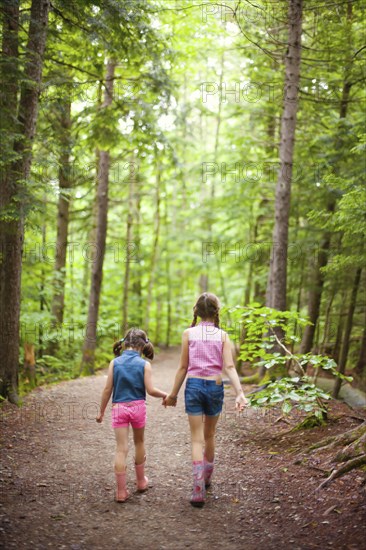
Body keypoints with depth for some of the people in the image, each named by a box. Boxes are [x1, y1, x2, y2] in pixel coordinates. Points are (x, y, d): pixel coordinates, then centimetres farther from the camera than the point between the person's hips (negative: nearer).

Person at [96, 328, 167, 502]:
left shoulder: (115, 363, -1)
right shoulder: (144, 364, -5)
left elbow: (108, 389, -1)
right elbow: (150, 390, -10)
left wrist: (101, 411, 8)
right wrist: (165, 395, 9)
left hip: (119, 408, 0)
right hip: (138, 406, 0)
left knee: (121, 448, 2)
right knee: (139, 442, 21)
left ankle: (121, 491, 3)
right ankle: (141, 481, 35)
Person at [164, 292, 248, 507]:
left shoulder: (189, 333, -1)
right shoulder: (222, 335, -1)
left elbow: (183, 367, 0)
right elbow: (229, 366, -11)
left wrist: (173, 394, 9)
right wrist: (240, 393, -17)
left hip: (194, 385, -1)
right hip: (215, 387, 1)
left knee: (197, 439, 3)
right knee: (210, 435, 21)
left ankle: (199, 491, -5)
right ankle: (207, 478, 40)